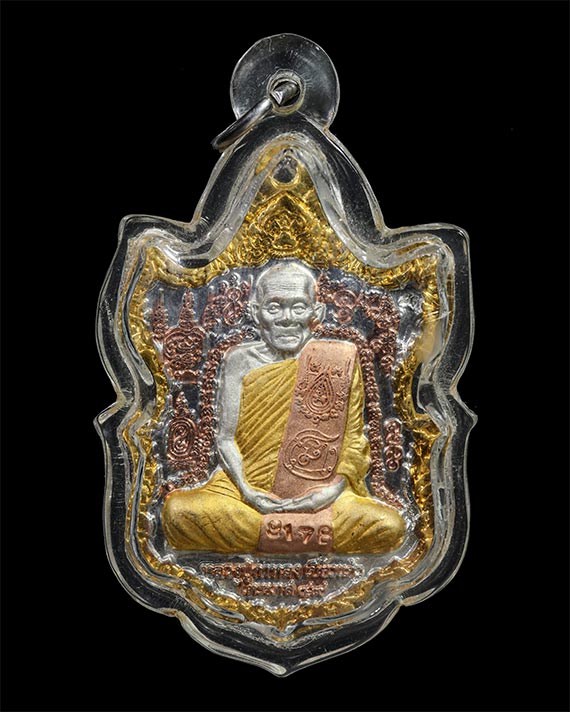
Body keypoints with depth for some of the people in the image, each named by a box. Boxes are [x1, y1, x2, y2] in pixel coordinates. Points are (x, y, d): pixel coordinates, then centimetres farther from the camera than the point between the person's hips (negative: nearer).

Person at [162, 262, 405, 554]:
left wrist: (335, 489, -14)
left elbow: (353, 441, 3)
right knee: (178, 513, -26)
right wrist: (246, 491, -14)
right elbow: (225, 437, 2)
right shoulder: (241, 360, 4)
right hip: (251, 488, 0)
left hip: (320, 493, 0)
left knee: (389, 526, -26)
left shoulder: (338, 360, 2)